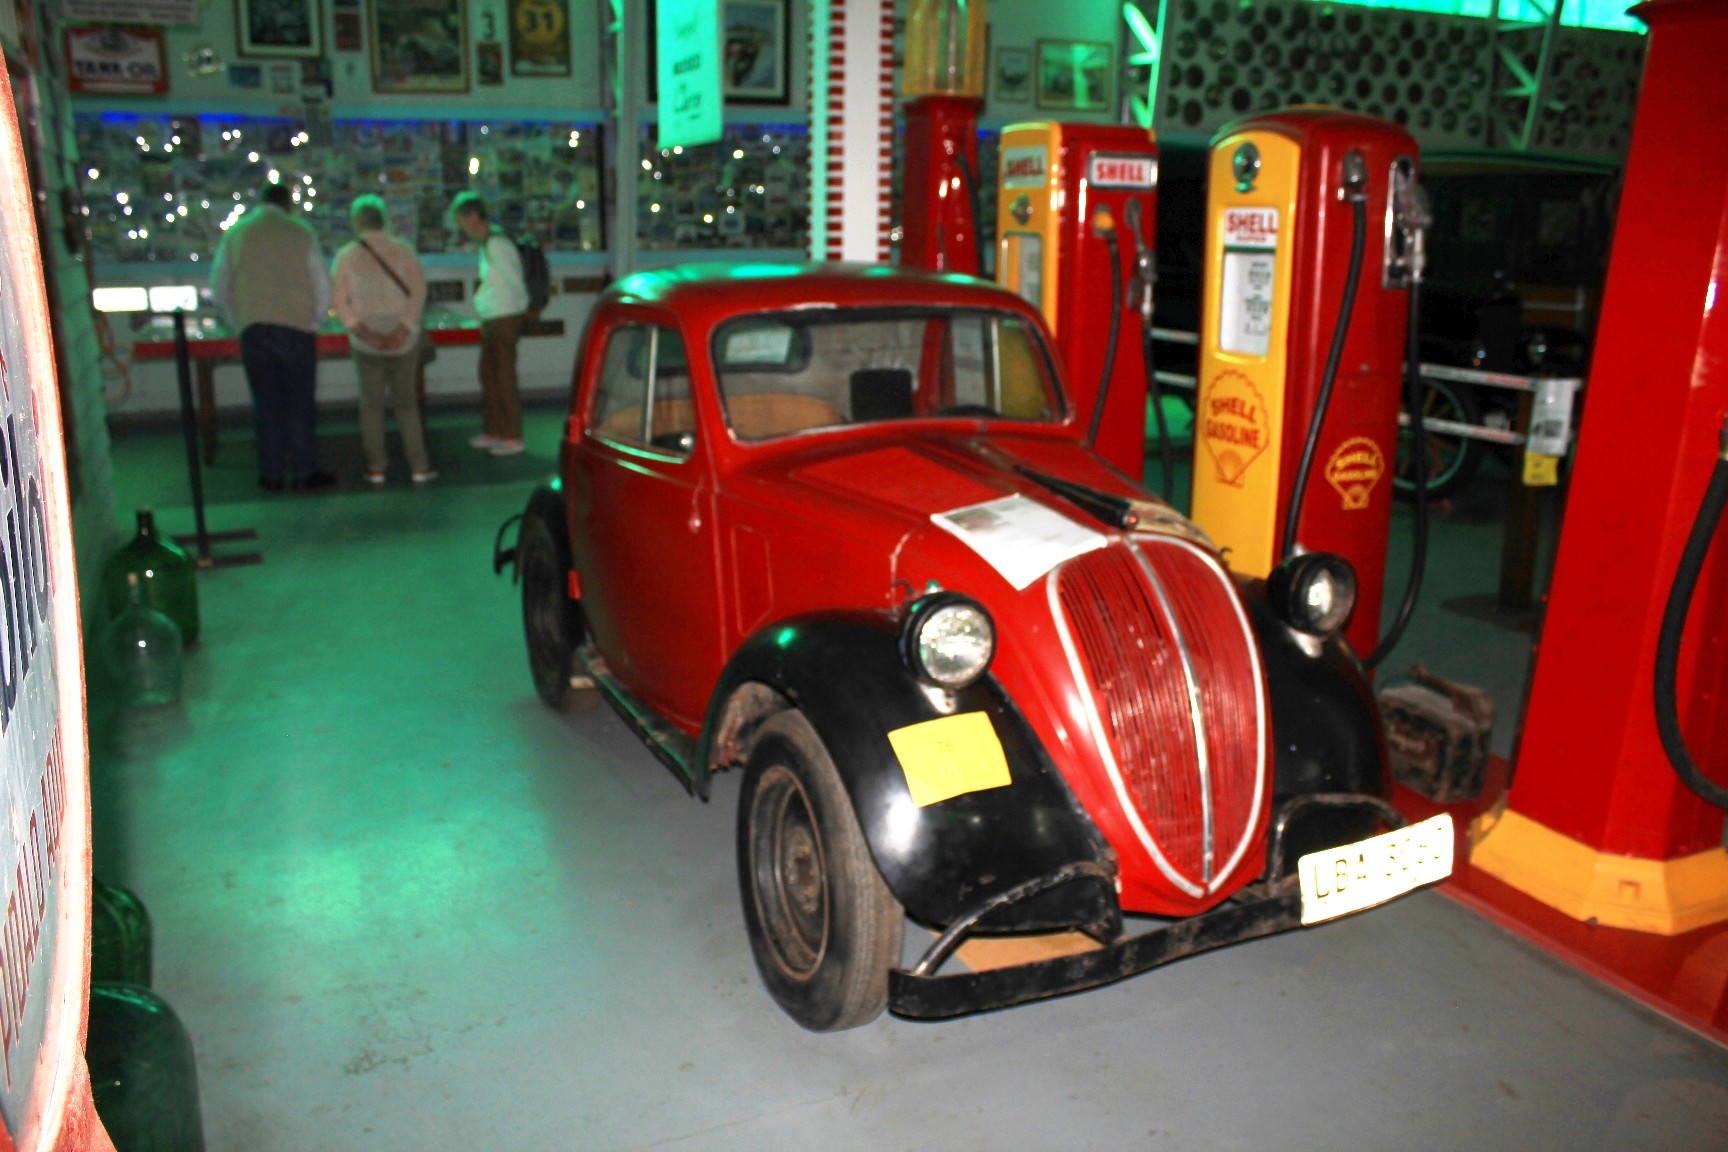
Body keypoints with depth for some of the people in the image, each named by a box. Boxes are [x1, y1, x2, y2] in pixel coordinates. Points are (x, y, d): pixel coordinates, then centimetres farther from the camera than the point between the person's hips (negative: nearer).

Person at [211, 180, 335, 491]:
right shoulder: (300, 232, -1)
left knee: (266, 403, 7)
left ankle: (272, 474, 10)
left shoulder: (235, 234, 7)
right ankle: (305, 472, 4)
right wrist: (315, 320, 13)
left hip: (252, 329, 2)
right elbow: (322, 284, 0)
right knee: (300, 401, 3)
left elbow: (219, 288, 10)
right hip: (296, 327, -2)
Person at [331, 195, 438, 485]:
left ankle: (376, 467, 9)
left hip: (365, 341, 0)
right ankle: (419, 466, 4)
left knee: (371, 404, 8)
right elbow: (418, 292, -10)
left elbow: (341, 303, -5)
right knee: (406, 403, 7)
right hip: (402, 339, 0)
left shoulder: (346, 256, 0)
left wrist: (364, 333, -10)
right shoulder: (403, 251, -2)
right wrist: (403, 330, -13)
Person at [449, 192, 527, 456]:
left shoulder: (496, 244, -16)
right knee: (488, 375, 14)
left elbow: (514, 283, -17)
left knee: (504, 377, -5)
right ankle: (492, 431, 23)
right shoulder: (486, 243, 14)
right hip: (492, 321, 10)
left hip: (505, 319, -10)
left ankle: (512, 437, 1)